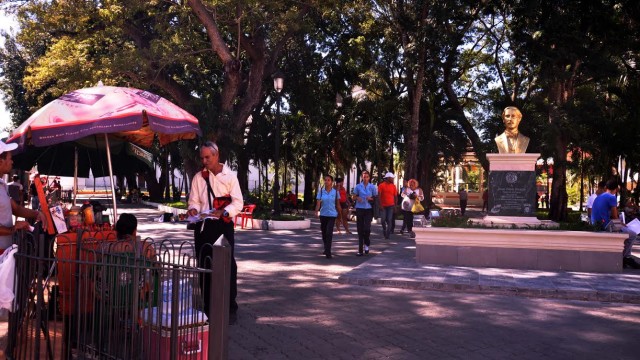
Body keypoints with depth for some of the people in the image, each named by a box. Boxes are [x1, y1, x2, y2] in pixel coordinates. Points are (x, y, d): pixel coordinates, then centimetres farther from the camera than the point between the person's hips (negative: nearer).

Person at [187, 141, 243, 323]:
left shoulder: (230, 176, 0)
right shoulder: (198, 177, 9)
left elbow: (238, 203, -5)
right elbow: (194, 201, 11)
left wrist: (223, 212, -21)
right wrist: (193, 209, -12)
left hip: (223, 225, -3)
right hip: (203, 226, 3)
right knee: (204, 266, 7)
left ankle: (230, 308, 4)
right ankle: (208, 307, 18)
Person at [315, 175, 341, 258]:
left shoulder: (335, 192, -1)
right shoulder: (321, 191, 1)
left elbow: (338, 204, 6)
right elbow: (318, 203, -6)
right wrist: (316, 212, -21)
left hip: (332, 215, -3)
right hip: (323, 214, 3)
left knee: (329, 233, -14)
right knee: (324, 232, 14)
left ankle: (328, 252, -13)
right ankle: (326, 249, 35)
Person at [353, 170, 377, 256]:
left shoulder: (372, 187, 2)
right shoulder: (358, 186, 5)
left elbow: (376, 198, 7)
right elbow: (354, 196, 12)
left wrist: (371, 198, -13)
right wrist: (357, 198, -10)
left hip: (369, 209, -1)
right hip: (359, 209, 1)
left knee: (367, 228, -13)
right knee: (360, 229, 3)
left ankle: (366, 244, 15)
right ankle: (360, 250, 9)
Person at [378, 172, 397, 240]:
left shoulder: (393, 186, 5)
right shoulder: (381, 185, -4)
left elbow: (395, 196, 8)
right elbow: (379, 195, -7)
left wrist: (395, 206, 3)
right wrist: (380, 204, -13)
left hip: (391, 206, 2)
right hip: (383, 206, -1)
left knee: (389, 220, -3)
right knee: (383, 220, 2)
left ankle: (387, 234, 2)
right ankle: (384, 229, 30)